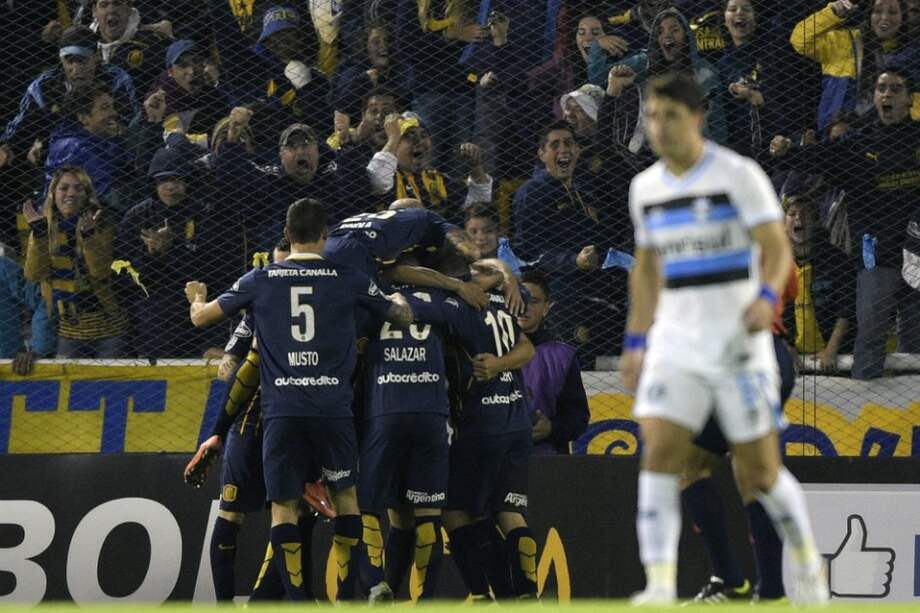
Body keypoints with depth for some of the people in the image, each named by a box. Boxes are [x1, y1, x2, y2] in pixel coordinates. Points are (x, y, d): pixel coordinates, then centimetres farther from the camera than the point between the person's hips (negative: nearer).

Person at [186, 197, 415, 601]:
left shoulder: (260, 280, 5)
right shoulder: (349, 279, 4)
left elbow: (201, 317, 14)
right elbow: (403, 317, 17)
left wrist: (197, 298, 38)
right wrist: (397, 298, 42)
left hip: (281, 408, 0)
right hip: (333, 407, 0)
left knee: (283, 505, 5)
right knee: (345, 494, 15)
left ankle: (296, 599, -4)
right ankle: (345, 597, 11)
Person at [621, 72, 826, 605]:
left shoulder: (740, 176, -7)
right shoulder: (646, 188, 10)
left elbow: (778, 249, -12)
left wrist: (767, 297, -32)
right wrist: (635, 342, 17)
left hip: (739, 343, -4)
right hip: (675, 342, 4)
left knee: (759, 471, 1)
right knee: (659, 455, -14)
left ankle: (807, 562, 27)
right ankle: (660, 590, -17)